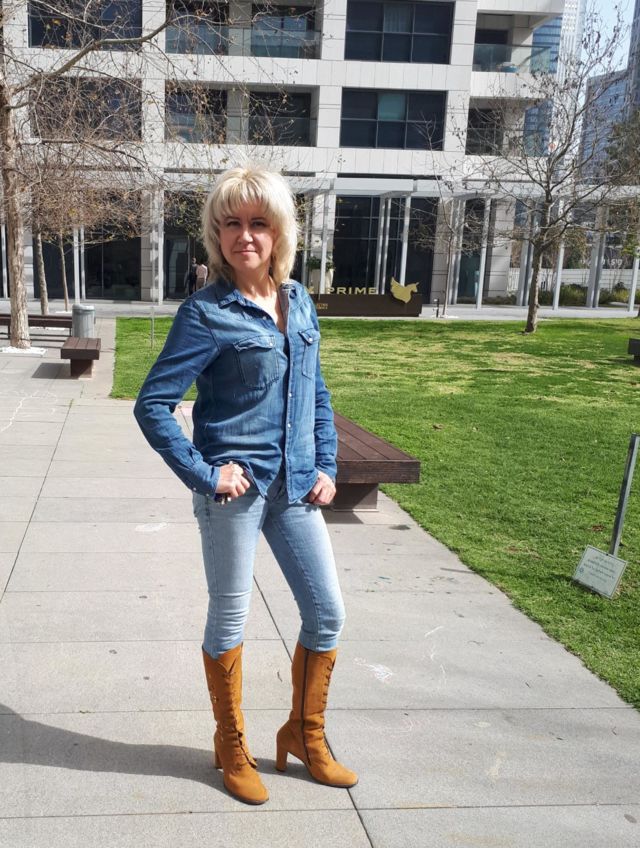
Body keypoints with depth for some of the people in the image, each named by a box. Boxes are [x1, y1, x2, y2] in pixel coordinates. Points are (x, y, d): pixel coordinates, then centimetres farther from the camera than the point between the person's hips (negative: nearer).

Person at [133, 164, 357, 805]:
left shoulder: (298, 302, 6)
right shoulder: (207, 313, -12)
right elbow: (152, 404, -13)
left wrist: (326, 465, 6)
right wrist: (203, 474, -15)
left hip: (295, 487, 6)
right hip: (235, 488, -6)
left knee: (327, 613, 11)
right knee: (229, 621, 10)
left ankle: (303, 735, 33)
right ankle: (231, 748, 32)